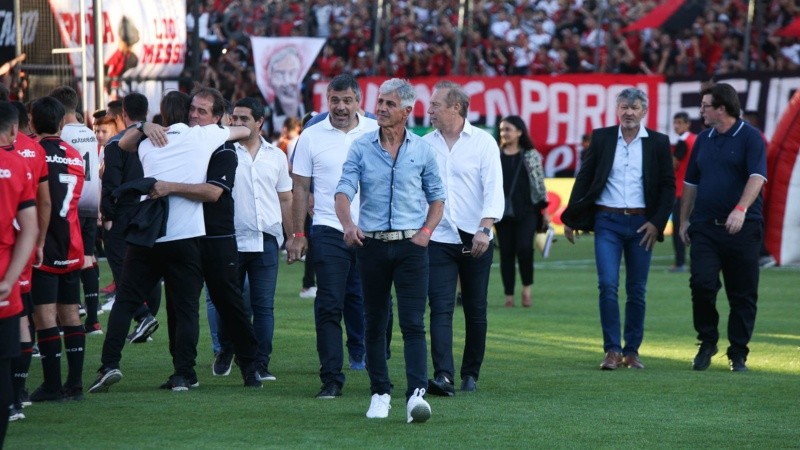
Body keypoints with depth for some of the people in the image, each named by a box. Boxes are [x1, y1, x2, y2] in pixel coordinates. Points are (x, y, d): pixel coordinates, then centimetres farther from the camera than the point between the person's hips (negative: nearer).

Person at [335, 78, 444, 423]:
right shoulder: (361, 148, 4)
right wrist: (347, 223, -25)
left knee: (413, 323, -11)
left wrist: (426, 231, -3)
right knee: (374, 324, 7)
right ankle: (380, 393, 16)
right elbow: (344, 190, -6)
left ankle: (417, 393, -19)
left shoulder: (422, 150, 5)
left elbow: (437, 197, 12)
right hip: (372, 243, 1)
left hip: (410, 244, -1)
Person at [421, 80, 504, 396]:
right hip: (438, 239, 1)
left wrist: (484, 229, -20)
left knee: (475, 311, 6)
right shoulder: (425, 145, 8)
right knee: (440, 308, -10)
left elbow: (493, 189, -7)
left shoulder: (483, 142, -1)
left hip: (475, 240, -1)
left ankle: (470, 374, 18)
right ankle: (443, 376, -19)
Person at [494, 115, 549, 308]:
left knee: (524, 247, -17)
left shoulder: (531, 155, 3)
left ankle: (527, 287, 3)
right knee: (506, 252, 3)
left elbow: (539, 183, 5)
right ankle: (509, 295, 8)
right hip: (503, 212, 3)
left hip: (526, 211, -3)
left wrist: (544, 210, 3)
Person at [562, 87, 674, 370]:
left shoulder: (658, 143, 4)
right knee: (607, 285, -10)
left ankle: (632, 350, 13)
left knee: (637, 290, 5)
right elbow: (584, 178, 7)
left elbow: (668, 186, 5)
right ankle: (612, 350, -5)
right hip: (607, 222, 0)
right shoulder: (601, 138, 5)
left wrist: (657, 223, -5)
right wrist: (571, 219, 4)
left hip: (641, 224, 0)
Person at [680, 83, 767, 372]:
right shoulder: (704, 139, 13)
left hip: (743, 227, -4)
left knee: (742, 294, 1)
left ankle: (738, 354, 10)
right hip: (705, 226, 4)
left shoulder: (750, 137, -4)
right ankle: (707, 342, 5)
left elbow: (757, 177, -17)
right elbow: (691, 183, 20)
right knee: (702, 283, -11)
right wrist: (684, 220, 16)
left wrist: (741, 209, -32)